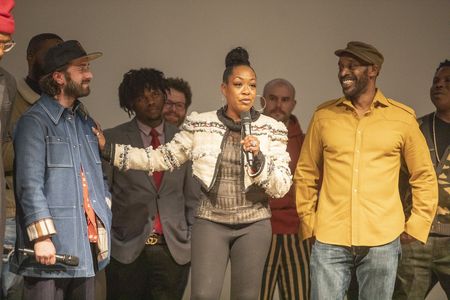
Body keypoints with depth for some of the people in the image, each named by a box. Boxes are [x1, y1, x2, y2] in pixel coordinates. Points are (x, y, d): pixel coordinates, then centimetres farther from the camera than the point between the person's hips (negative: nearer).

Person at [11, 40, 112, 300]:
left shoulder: (86, 122, 18)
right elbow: (30, 185, -13)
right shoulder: (35, 122, -7)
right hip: (52, 249, -7)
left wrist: (103, 225, 13)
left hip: (87, 248, 7)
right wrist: (42, 237, -19)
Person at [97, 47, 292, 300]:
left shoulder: (272, 130, -1)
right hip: (210, 222, 0)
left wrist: (258, 158, -22)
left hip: (253, 225, 1)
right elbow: (165, 157, 5)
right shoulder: (200, 125, 1)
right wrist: (108, 149, 0)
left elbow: (282, 187, -3)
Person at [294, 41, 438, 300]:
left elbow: (424, 176, 8)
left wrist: (417, 226, 2)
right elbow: (306, 173, 12)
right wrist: (308, 222, 5)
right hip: (329, 240, 1)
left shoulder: (402, 118, 2)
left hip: (382, 241, -1)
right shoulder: (324, 115, 5)